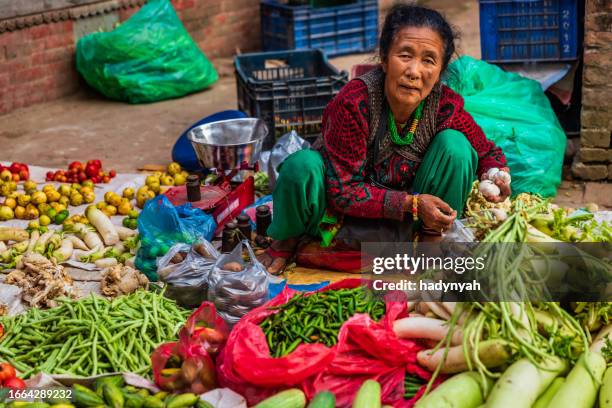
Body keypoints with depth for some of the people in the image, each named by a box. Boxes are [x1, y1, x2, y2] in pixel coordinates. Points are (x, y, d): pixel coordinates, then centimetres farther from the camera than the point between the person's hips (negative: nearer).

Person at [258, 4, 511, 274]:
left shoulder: (445, 105, -17)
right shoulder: (353, 103, -28)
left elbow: (487, 152, 0)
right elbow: (343, 191, -24)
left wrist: (497, 175, -25)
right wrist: (412, 204, -31)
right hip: (344, 211, -2)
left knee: (454, 144, -19)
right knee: (302, 165, -33)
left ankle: (433, 237, 1)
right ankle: (286, 241, 0)